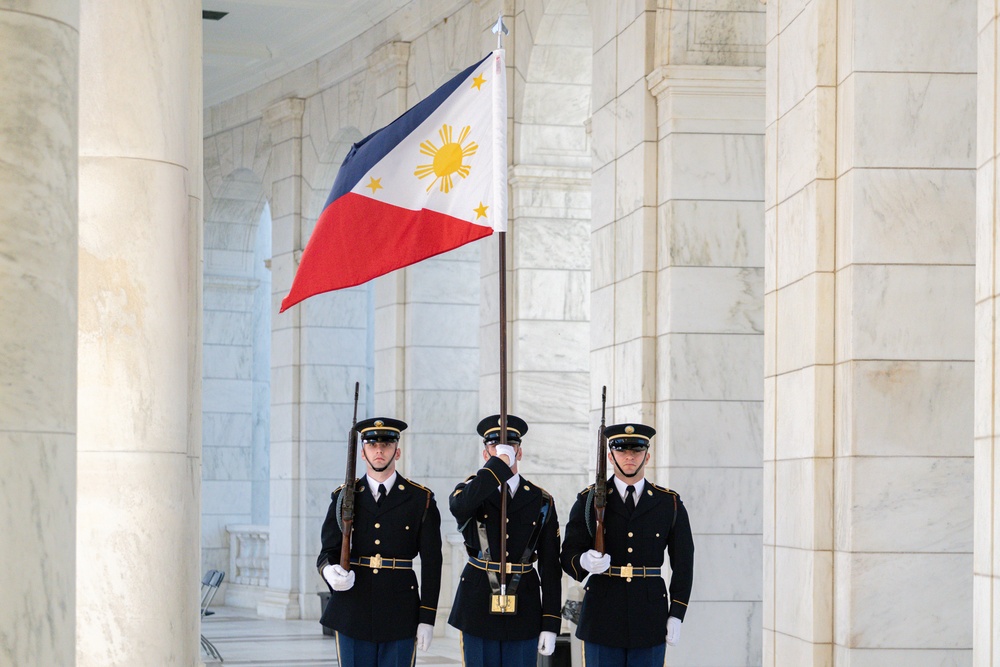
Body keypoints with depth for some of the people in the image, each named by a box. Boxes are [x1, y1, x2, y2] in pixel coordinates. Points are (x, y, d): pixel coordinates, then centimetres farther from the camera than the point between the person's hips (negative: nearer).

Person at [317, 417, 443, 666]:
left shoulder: (421, 499, 4)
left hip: (400, 615, -1)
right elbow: (328, 551, 6)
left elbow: (431, 563, 2)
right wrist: (330, 571, -19)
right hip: (353, 613, 1)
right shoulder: (344, 497, 8)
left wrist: (427, 618, -4)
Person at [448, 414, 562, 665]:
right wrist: (500, 463, -22)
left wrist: (550, 624, -3)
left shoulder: (541, 501, 6)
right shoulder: (472, 491, 3)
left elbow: (550, 568, 3)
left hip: (524, 611, 1)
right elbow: (459, 505, -26)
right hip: (478, 606, -1)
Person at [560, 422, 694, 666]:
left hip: (650, 618, 1)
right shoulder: (589, 500, 4)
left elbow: (683, 563, 6)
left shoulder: (670, 503, 7)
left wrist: (676, 615, 0)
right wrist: (585, 562, -24)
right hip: (602, 616, -1)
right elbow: (569, 555, 0)